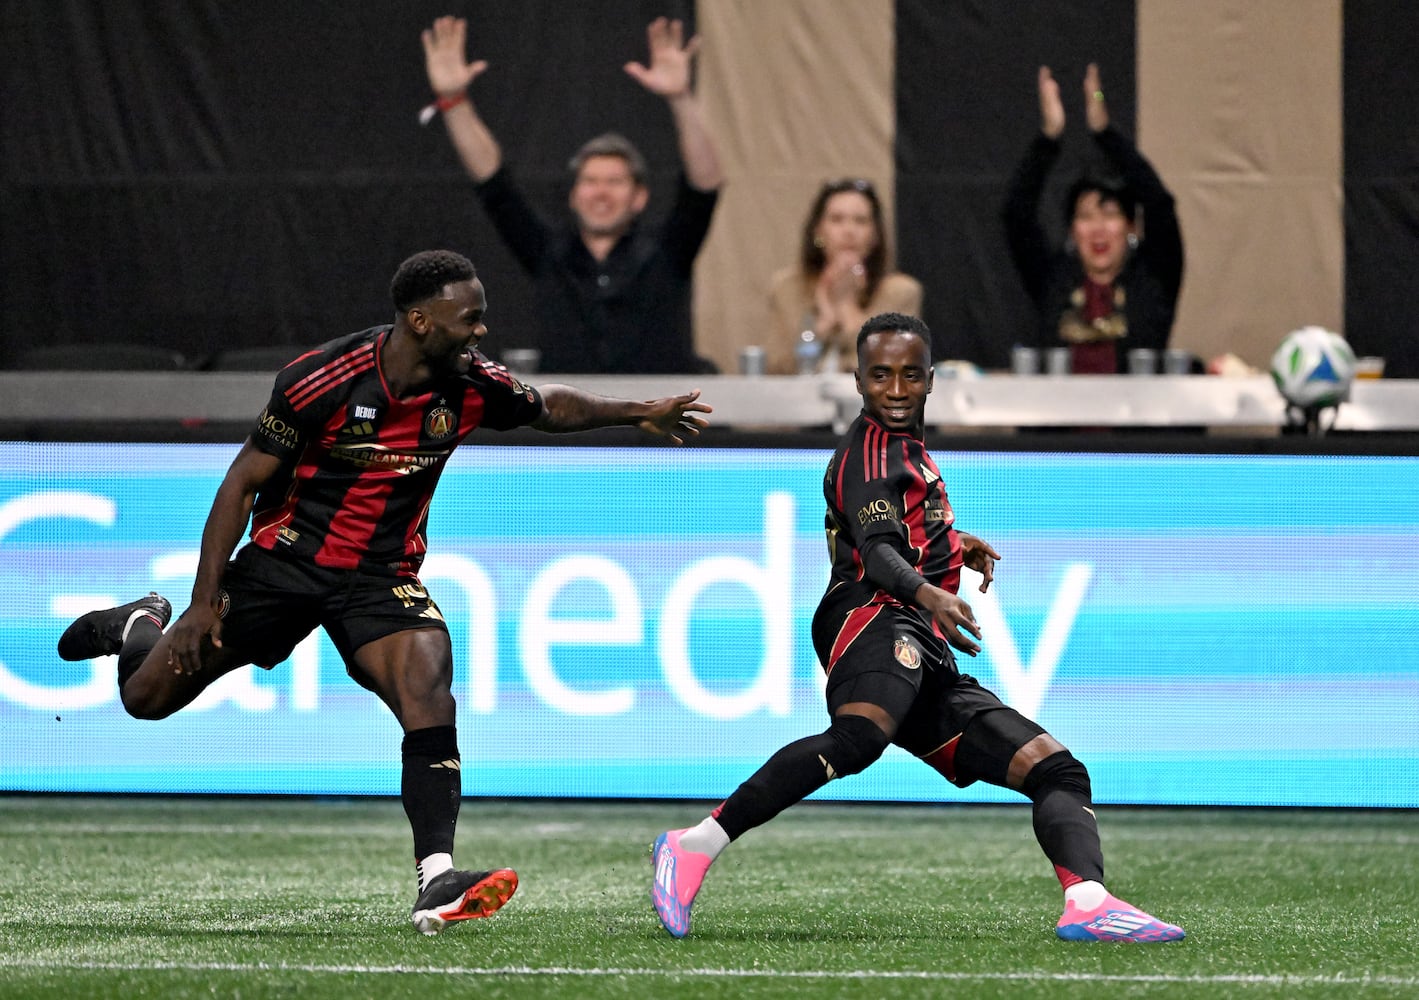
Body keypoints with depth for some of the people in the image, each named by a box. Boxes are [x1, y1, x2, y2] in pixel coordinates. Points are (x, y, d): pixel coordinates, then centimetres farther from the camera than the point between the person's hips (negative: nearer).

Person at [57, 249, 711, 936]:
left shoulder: (471, 387, -8)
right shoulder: (321, 380, -21)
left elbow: (547, 406, 16)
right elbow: (243, 484, -12)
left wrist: (637, 413, 5)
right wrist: (205, 601, -13)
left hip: (382, 578, 2)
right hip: (285, 561, -2)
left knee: (429, 693, -26)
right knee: (147, 697, 3)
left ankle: (437, 884, -30)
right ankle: (141, 625, 41)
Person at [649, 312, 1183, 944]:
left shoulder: (908, 449, 30)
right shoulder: (871, 449, 1)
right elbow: (877, 549, -17)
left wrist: (952, 543, 39)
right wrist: (928, 594, -34)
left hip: (927, 670, 10)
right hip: (876, 616, -10)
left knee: (1055, 767, 0)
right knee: (859, 736, -40)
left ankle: (1087, 904, -23)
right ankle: (694, 847, -41)